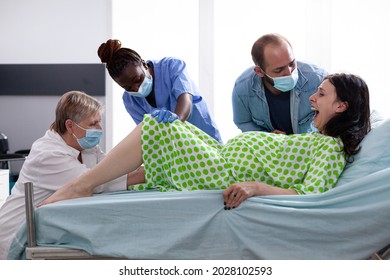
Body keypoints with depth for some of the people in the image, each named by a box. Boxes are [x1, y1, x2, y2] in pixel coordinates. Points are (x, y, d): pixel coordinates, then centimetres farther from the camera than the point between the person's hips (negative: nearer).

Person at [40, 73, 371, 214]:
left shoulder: (331, 148, -13)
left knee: (159, 128, -11)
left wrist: (258, 187, -33)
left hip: (222, 180, -10)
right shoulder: (317, 139, 16)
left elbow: (309, 197, -26)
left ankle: (79, 186, -2)